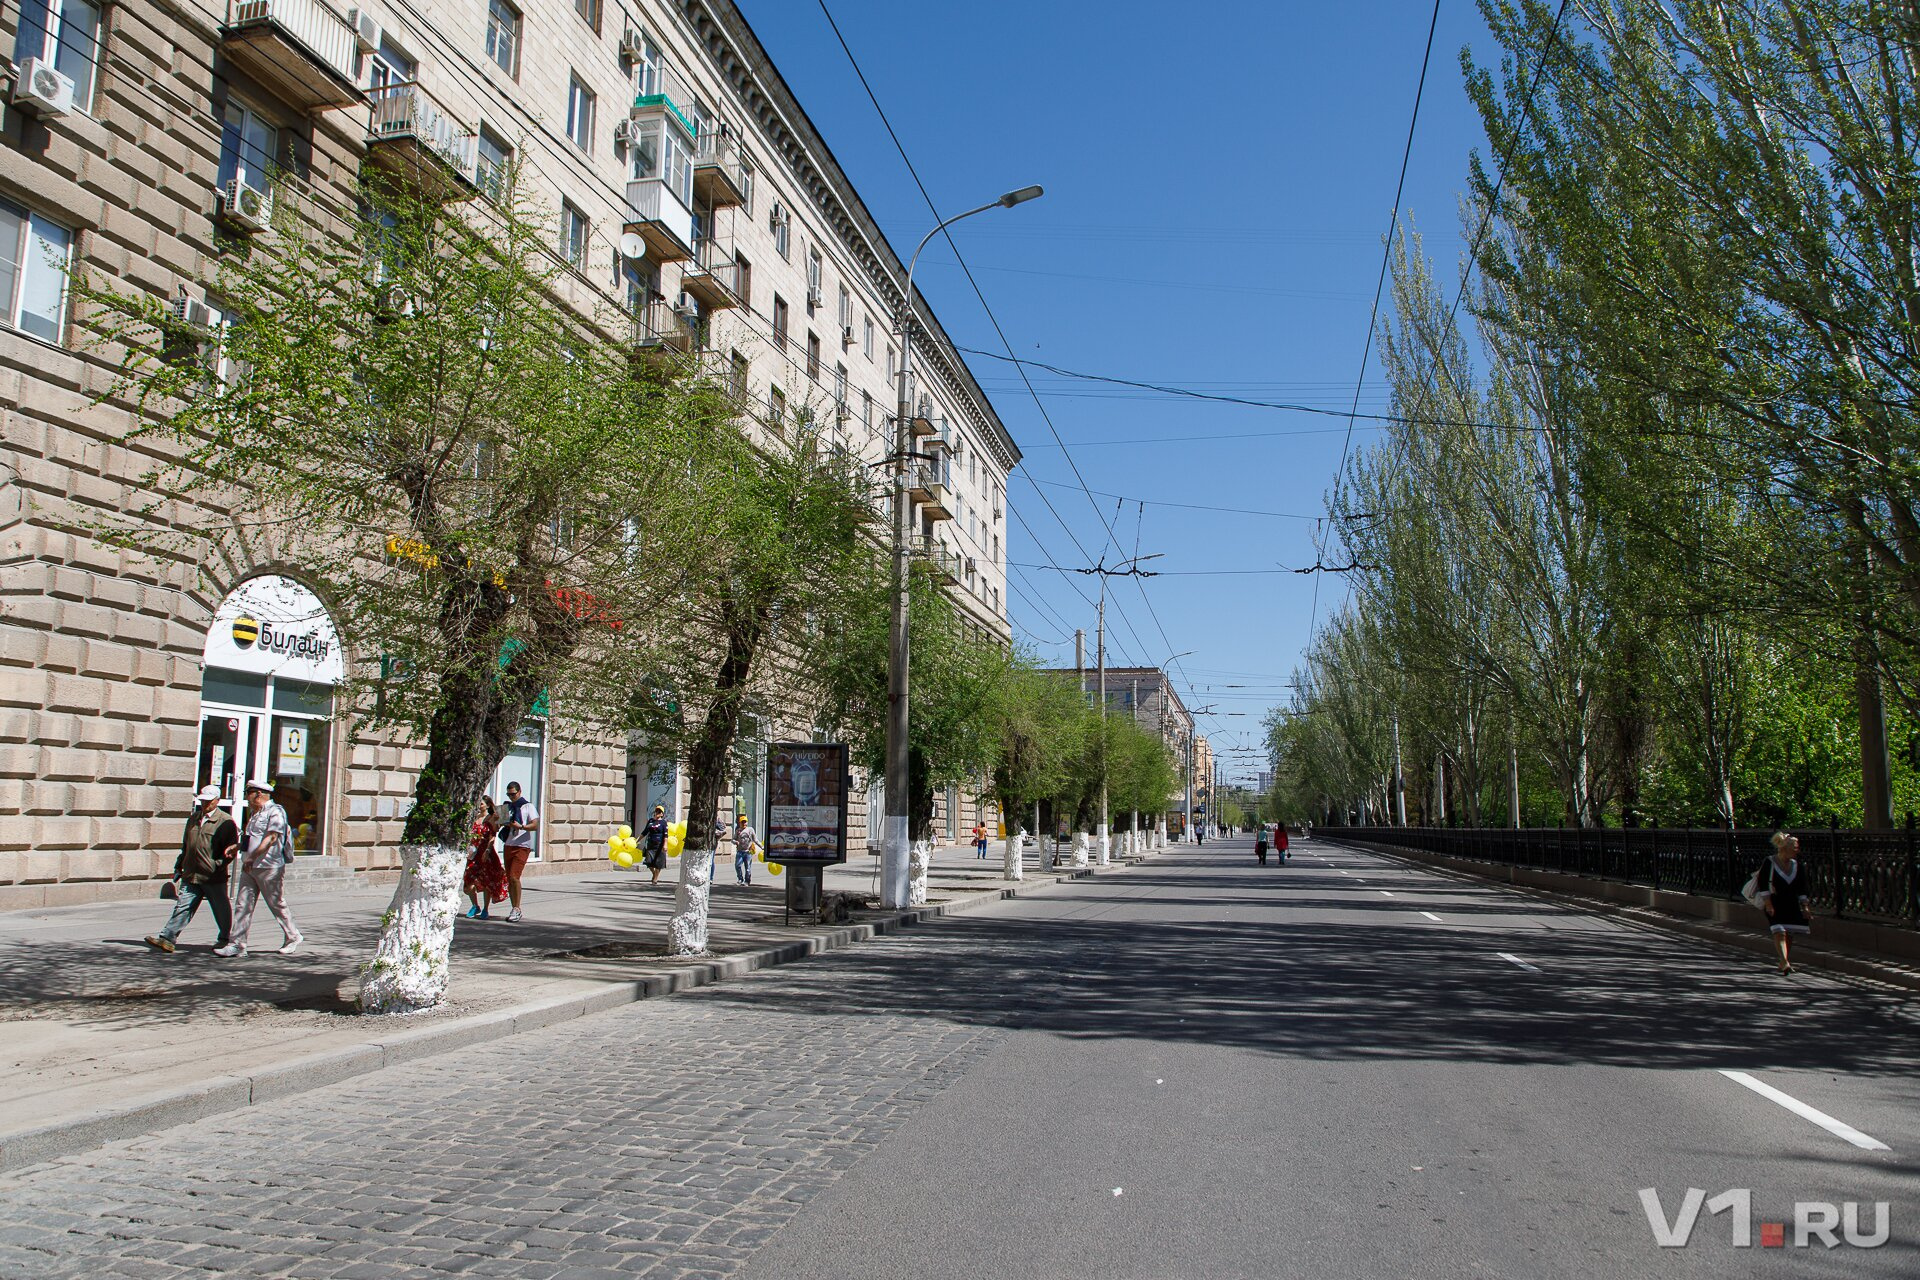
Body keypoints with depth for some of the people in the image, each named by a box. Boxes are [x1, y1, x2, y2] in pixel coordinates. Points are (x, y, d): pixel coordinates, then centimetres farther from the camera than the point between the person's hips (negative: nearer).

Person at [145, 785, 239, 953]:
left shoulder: (225, 822, -6)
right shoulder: (193, 818, 15)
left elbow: (232, 848, -8)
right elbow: (185, 845, 24)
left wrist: (218, 864, -18)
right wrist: (178, 867, 22)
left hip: (214, 878, -5)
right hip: (190, 876, 5)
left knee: (221, 910, 8)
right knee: (183, 907, -3)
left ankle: (225, 939, 23)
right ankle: (166, 939, -5)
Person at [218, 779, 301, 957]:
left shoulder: (275, 812, -11)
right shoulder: (253, 813, 18)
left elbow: (271, 838, -22)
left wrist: (252, 857, -27)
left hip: (269, 868, -8)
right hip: (249, 868, 8)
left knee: (278, 905, 2)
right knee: (242, 905, 0)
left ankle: (293, 937, 17)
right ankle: (237, 944, 1)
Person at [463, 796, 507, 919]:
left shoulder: (491, 819, -2)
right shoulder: (476, 818, 15)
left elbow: (492, 836, -10)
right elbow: (471, 836, 19)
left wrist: (487, 851, -19)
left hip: (486, 853, -5)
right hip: (475, 853, 5)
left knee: (486, 882, 0)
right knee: (469, 884, -1)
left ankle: (485, 910, 10)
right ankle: (475, 906, 20)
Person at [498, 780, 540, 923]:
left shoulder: (528, 806, 1)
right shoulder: (507, 807, 17)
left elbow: (535, 825, -9)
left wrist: (520, 826, -24)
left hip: (522, 846, -6)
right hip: (508, 845, 6)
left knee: (514, 876, -16)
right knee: (509, 879, 6)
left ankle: (517, 909, -9)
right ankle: (515, 910, 13)